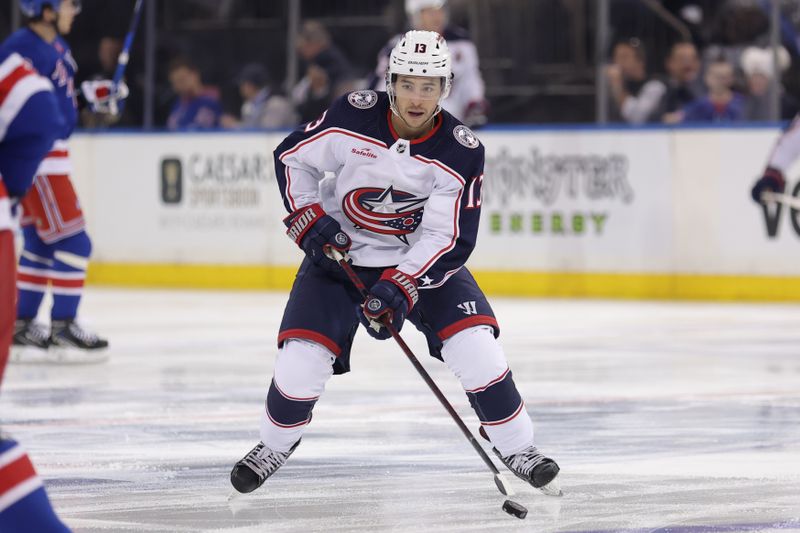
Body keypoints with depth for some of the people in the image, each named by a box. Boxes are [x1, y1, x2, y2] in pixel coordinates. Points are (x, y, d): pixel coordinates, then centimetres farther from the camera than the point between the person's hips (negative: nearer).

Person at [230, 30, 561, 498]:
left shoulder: (462, 151, -20)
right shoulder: (354, 117, -19)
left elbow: (449, 239, -21)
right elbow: (292, 157, -4)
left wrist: (400, 288, -33)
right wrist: (309, 221, -15)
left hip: (421, 256, 0)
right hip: (340, 250, 0)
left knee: (475, 341, -16)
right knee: (303, 354, -13)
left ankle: (517, 446, 3)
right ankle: (277, 442, 17)